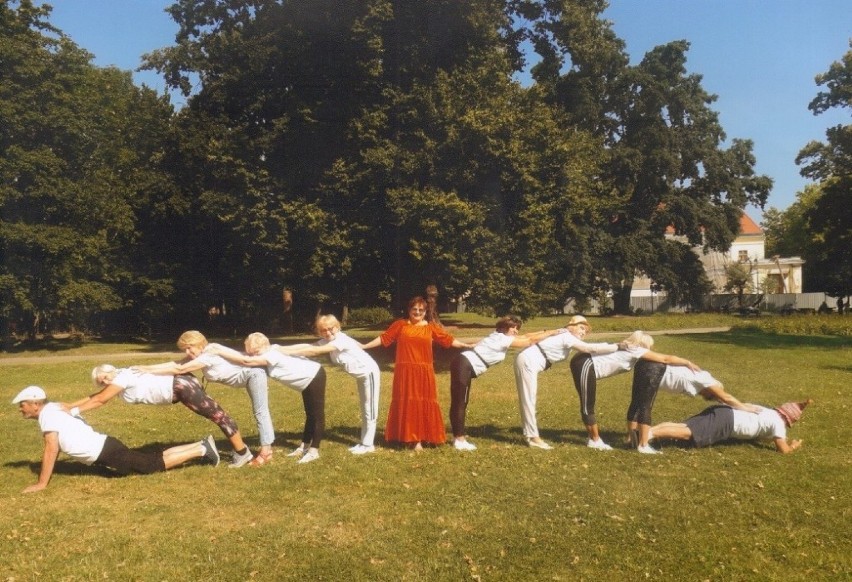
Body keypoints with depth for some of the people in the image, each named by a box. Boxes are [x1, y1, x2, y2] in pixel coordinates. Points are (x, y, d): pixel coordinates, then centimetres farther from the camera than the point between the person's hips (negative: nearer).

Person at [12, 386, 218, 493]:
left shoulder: (47, 415, -14)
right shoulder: (53, 410, 15)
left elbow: (51, 450, -20)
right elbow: (57, 445, 27)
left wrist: (41, 483, -16)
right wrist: (46, 468, 30)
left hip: (106, 453, -9)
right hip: (105, 447, 9)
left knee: (158, 464, -6)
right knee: (157, 459, 12)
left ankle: (202, 450, -5)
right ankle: (201, 445, 12)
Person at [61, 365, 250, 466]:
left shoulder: (122, 378, -12)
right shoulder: (122, 377, 14)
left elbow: (100, 400, -9)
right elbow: (96, 396, 21)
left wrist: (73, 411, -4)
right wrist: (69, 405, 20)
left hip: (181, 386, -10)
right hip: (180, 384, 10)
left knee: (216, 414, -7)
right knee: (214, 414, 13)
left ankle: (243, 453, -4)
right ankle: (239, 448, 19)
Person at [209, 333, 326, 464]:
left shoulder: (272, 356, -27)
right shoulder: (271, 351, 0)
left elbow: (246, 361, -33)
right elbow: (246, 356, -2)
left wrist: (219, 352, -28)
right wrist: (221, 349, -12)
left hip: (314, 378, -10)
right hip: (308, 380, 10)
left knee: (317, 415, -3)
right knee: (310, 414, 18)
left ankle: (314, 451, 2)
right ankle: (304, 446, 29)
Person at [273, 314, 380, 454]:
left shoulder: (342, 340, -28)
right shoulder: (326, 341, -2)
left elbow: (316, 351, -35)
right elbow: (306, 346, -13)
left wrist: (289, 352, -35)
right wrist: (282, 348, -23)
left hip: (369, 372, -9)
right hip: (361, 375, 9)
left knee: (369, 410, 0)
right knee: (364, 411, 15)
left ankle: (368, 445, 7)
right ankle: (364, 442, 24)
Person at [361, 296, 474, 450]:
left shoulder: (431, 327, 6)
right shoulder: (400, 325, 3)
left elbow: (449, 340, 10)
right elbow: (383, 338, 4)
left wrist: (467, 346, 8)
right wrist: (364, 346, 1)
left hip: (424, 372, 1)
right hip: (405, 371, -1)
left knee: (424, 403, 4)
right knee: (406, 403, 3)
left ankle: (420, 438, 13)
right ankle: (407, 436, 13)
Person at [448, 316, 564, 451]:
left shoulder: (500, 336, 16)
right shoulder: (503, 339, -11)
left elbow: (525, 336, 20)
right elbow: (530, 341, -6)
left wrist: (547, 331, 19)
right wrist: (552, 332, 1)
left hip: (464, 365, 10)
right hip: (464, 366, -10)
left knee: (460, 403, 14)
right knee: (459, 403, -5)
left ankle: (459, 435, 21)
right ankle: (459, 439, -1)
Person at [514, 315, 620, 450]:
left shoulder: (564, 337, 18)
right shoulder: (567, 337, -12)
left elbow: (588, 349, 24)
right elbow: (592, 349, -16)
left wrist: (612, 346, 18)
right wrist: (617, 346, -12)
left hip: (527, 361, 11)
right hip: (528, 362, -11)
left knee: (527, 400, 13)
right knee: (528, 400, -5)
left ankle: (529, 434, 20)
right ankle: (533, 438, 0)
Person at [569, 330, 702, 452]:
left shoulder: (630, 351, 19)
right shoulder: (636, 351, -5)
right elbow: (666, 359, -1)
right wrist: (688, 363, 10)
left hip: (584, 363, 10)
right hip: (585, 366, -10)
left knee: (588, 406, 17)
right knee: (588, 408, 4)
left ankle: (594, 439, 26)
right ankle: (595, 441, 13)